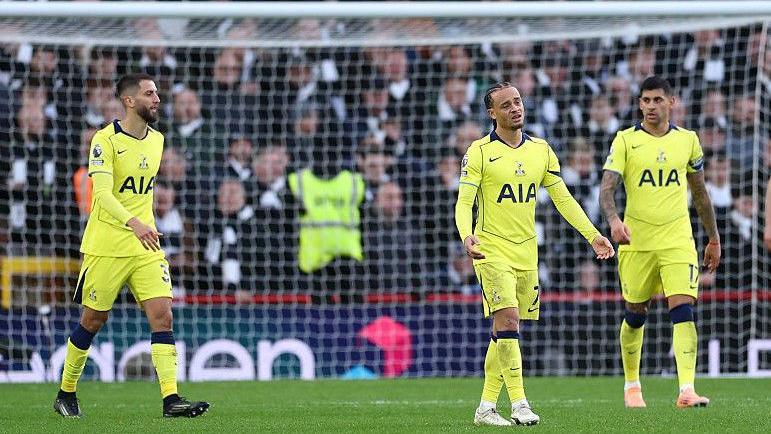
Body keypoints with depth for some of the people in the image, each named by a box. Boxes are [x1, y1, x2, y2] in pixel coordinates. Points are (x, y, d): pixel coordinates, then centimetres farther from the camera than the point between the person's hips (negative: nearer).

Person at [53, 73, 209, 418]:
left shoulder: (156, 140, 9)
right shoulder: (105, 140, -12)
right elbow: (102, 193, -24)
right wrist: (133, 223, -38)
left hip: (145, 246, 5)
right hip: (105, 246, -5)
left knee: (162, 315, -10)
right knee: (93, 320, 5)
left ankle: (171, 399, -16)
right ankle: (66, 394, 23)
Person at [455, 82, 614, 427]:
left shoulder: (540, 150, 9)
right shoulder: (479, 152, -6)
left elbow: (562, 198, 14)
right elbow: (463, 202, -10)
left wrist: (593, 235, 8)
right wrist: (467, 236, -29)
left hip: (527, 253, 5)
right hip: (492, 251, -5)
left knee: (506, 329, 7)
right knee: (507, 320, -18)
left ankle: (486, 407, 13)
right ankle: (519, 404, -19)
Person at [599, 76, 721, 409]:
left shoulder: (687, 140, 7)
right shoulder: (625, 140, -2)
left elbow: (700, 193, 17)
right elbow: (607, 187, -12)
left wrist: (714, 239, 19)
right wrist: (614, 220, -31)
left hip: (678, 241, 1)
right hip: (636, 242, -1)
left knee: (683, 311, -14)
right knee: (635, 315, 10)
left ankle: (687, 390, -20)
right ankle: (632, 385, 30)